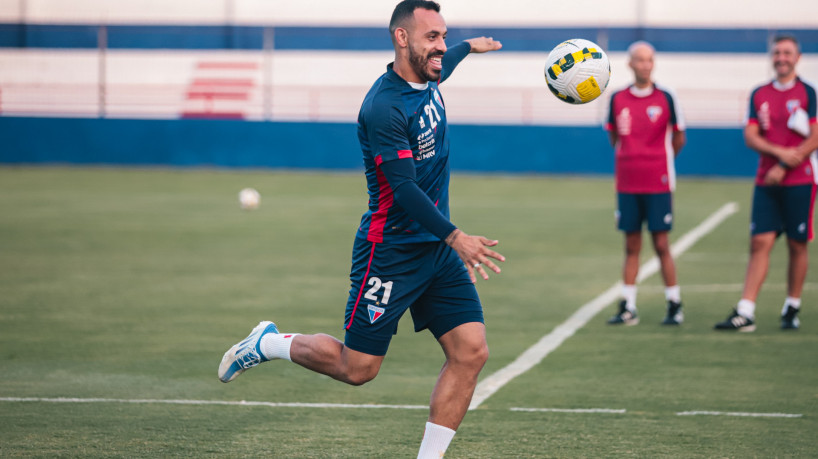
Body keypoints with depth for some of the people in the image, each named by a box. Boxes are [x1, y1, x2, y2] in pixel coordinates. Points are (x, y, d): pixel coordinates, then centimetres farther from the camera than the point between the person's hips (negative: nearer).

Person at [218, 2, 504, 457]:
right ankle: (269, 343, 25)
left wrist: (470, 46, 50)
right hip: (390, 252, -8)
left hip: (437, 249, 8)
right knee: (356, 368, 0)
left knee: (471, 352, -6)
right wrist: (455, 237, -36)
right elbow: (403, 188, -28)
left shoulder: (427, 81, 5)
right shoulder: (383, 107, -22)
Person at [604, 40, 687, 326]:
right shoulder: (618, 99, 5)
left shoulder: (665, 98, -2)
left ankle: (674, 305, 6)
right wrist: (634, 160, 9)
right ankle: (628, 308, 9)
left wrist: (658, 161, 11)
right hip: (627, 184, 3)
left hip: (658, 184, -3)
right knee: (631, 246, 6)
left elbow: (678, 139, 7)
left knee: (661, 244, -3)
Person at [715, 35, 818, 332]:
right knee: (760, 243, -4)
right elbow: (750, 137, 3)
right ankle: (745, 313, -8)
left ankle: (792, 310, 15)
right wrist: (780, 152, -14)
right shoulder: (759, 95, 10)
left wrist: (783, 167, -12)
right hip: (766, 182, 3)